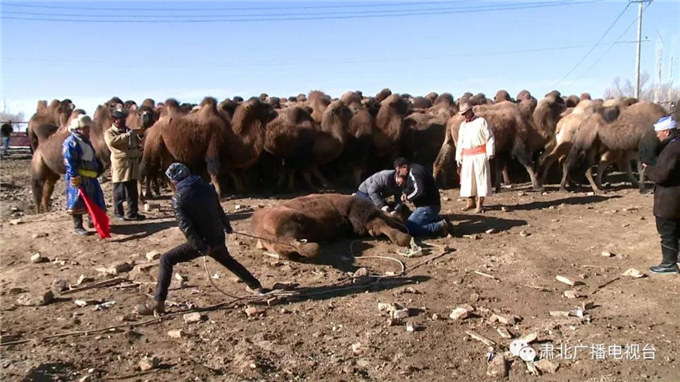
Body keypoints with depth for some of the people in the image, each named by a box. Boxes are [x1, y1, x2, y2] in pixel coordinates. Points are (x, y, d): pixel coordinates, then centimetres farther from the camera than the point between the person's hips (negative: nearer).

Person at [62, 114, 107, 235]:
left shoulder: (86, 141, 16)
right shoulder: (71, 142, -13)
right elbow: (69, 162, -19)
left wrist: (98, 167, 22)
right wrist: (74, 177, -22)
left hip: (90, 177, 9)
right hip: (79, 178, -9)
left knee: (95, 199, 16)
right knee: (78, 201, -3)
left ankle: (93, 221, 32)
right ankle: (77, 226, 5)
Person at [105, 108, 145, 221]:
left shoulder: (129, 130, 16)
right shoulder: (109, 132, -2)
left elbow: (139, 142, 26)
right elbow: (112, 141, -24)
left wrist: (140, 135, 2)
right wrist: (129, 134, -26)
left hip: (133, 164, 6)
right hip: (120, 165, -5)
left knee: (133, 191, 8)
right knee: (119, 191, 0)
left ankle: (133, 212, 15)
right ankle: (119, 213, 10)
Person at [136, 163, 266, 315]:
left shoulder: (179, 198, -14)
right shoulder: (207, 188, 3)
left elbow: (186, 226, -21)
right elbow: (219, 210, 16)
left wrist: (202, 248, -19)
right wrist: (227, 227, 32)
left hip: (200, 242, -6)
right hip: (218, 238, 6)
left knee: (166, 260, 3)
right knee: (228, 261, 33)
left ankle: (158, 302, -2)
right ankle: (256, 286, 39)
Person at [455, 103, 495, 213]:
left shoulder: (481, 121, 0)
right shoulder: (463, 125, 16)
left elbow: (490, 137, -5)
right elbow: (460, 142, 18)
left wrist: (490, 152, -13)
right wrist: (458, 157, 12)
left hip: (480, 155, -5)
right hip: (467, 156, 6)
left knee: (481, 177, -6)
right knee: (467, 178, 6)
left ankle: (480, 204, -5)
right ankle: (471, 202, 15)